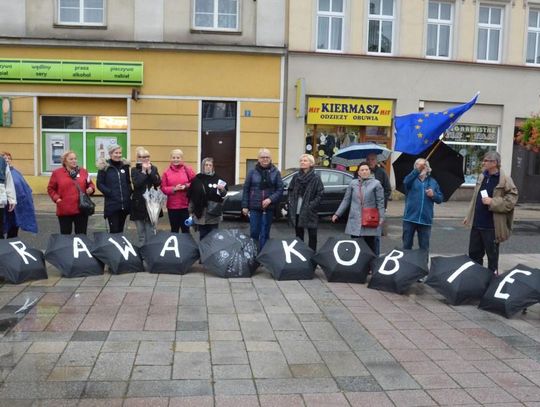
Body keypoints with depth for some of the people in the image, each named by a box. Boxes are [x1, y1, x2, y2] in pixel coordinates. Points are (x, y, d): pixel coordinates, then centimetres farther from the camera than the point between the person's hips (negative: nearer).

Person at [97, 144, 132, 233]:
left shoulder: (125, 165, 10)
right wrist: (109, 192, -14)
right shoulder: (104, 167, -3)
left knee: (121, 230, 12)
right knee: (114, 230, -4)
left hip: (125, 204, 4)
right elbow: (100, 184, -3)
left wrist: (129, 192, 4)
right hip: (112, 204, -4)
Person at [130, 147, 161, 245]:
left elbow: (158, 183, -6)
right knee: (141, 232, 6)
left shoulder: (154, 168, 8)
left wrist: (149, 171, -10)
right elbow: (136, 183, -15)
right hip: (138, 204, -1)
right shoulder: (134, 170, 2)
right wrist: (143, 171, -12)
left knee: (151, 231, -1)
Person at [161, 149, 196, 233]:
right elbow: (163, 188, 1)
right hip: (172, 205, 1)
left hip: (186, 205, -1)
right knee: (174, 229, 12)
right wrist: (174, 189, -14)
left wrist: (186, 186, -16)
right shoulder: (167, 172, 3)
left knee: (185, 228, 5)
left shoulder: (188, 169, 0)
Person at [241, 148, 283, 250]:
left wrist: (270, 199, -14)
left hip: (269, 208, 0)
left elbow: (280, 189, 1)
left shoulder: (275, 172, 2)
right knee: (254, 232, 4)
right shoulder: (252, 172, 2)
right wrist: (245, 206, -1)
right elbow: (246, 189, 3)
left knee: (265, 234, 6)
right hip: (254, 207, 0)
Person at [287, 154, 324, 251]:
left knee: (312, 235, 3)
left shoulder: (316, 178, -5)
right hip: (296, 211, 5)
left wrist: (312, 205, -15)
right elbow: (290, 191, 14)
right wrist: (290, 203, 1)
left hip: (309, 212, -4)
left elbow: (320, 194, -7)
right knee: (298, 235, 13)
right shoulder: (296, 176, 8)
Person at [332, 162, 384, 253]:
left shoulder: (376, 183, 1)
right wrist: (337, 214, 8)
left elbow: (380, 202, -1)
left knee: (370, 245, 3)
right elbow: (346, 200, 12)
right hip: (355, 221, 2)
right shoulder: (353, 183, 9)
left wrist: (381, 217, -8)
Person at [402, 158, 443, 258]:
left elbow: (440, 199, 10)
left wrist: (433, 195, -12)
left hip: (425, 219, 2)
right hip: (410, 218, -2)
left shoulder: (433, 181, 11)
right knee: (407, 245, 7)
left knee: (424, 246, 9)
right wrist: (417, 170, -38)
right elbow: (406, 182, -24)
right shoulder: (412, 179, 2)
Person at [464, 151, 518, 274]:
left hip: (492, 227, -6)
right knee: (474, 253, 14)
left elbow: (511, 200, -15)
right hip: (476, 224, 7)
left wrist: (492, 202, -21)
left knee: (492, 255, 6)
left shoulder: (505, 180, -11)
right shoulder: (481, 177, 10)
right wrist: (469, 215, 19)